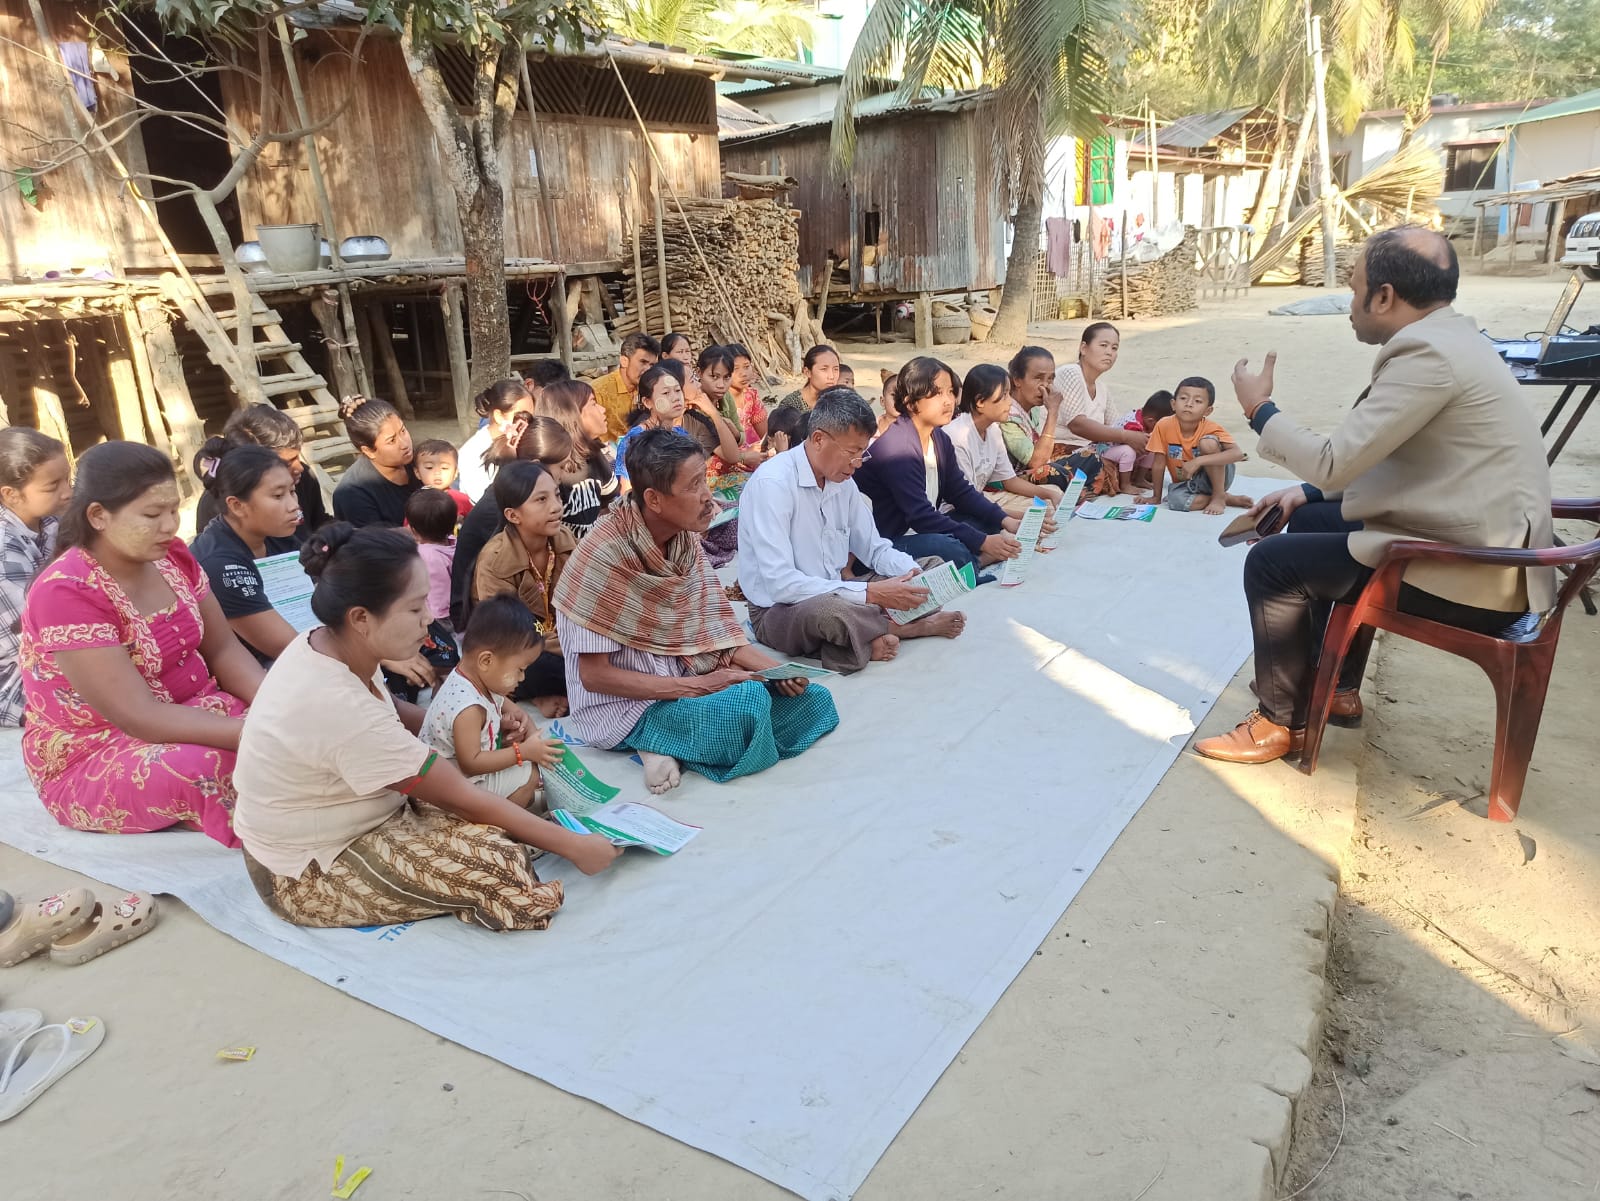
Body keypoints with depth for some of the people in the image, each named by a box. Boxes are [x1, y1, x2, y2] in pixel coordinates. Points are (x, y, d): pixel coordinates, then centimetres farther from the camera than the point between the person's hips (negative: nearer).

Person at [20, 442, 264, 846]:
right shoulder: (65, 593, -24)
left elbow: (223, 650, -1)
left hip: (188, 712, 7)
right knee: (213, 763, -34)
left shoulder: (171, 556, -2)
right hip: (92, 759, -6)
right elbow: (141, 718, -28)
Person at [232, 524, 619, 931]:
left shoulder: (329, 643, -9)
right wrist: (572, 845, -18)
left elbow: (388, 714, 13)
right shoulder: (340, 707, -35)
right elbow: (461, 799, -27)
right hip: (309, 876, -8)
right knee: (498, 865, -24)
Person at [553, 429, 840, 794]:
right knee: (748, 700, -31)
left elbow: (711, 626, 8)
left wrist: (773, 669, -8)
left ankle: (670, 747, -5)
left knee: (812, 698, -3)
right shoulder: (604, 555, -21)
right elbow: (593, 675, -18)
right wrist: (696, 686, -20)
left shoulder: (685, 540, -1)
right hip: (624, 704, -8)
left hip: (688, 682, 8)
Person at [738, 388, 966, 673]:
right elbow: (780, 584, -29)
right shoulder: (772, 483, -22)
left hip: (834, 595, 8)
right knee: (827, 610, -40)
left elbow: (876, 550, 12)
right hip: (780, 611, -8)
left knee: (934, 567, 4)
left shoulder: (843, 482, 2)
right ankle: (912, 626, -12)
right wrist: (870, 593, -31)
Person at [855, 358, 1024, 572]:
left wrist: (1005, 520, -4)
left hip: (924, 530, 10)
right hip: (887, 543, -10)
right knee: (949, 547, -33)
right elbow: (920, 516, -28)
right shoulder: (896, 447, -22)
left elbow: (960, 491, 11)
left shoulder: (940, 438, 7)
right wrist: (982, 542, -31)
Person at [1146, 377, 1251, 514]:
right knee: (1175, 500, -33)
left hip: (1213, 477, -2)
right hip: (1186, 483, 2)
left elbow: (1238, 453, -34)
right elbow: (1160, 464, -7)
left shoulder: (1210, 428, -20)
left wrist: (1198, 461, -42)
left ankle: (1219, 496, -14)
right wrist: (1156, 497, -4)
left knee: (1208, 442, -28)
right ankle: (1229, 499, -9)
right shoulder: (1164, 426, -16)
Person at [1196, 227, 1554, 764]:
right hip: (1477, 546, 10)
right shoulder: (1447, 337, 12)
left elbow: (1335, 461, -20)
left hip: (1472, 573, -10)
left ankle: (1281, 720, 9)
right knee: (1310, 521, 22)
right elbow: (1380, 456, 20)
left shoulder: (1428, 353, -21)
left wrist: (1260, 410, -5)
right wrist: (1310, 491, 11)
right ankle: (1335, 687, 30)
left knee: (1272, 562, -8)